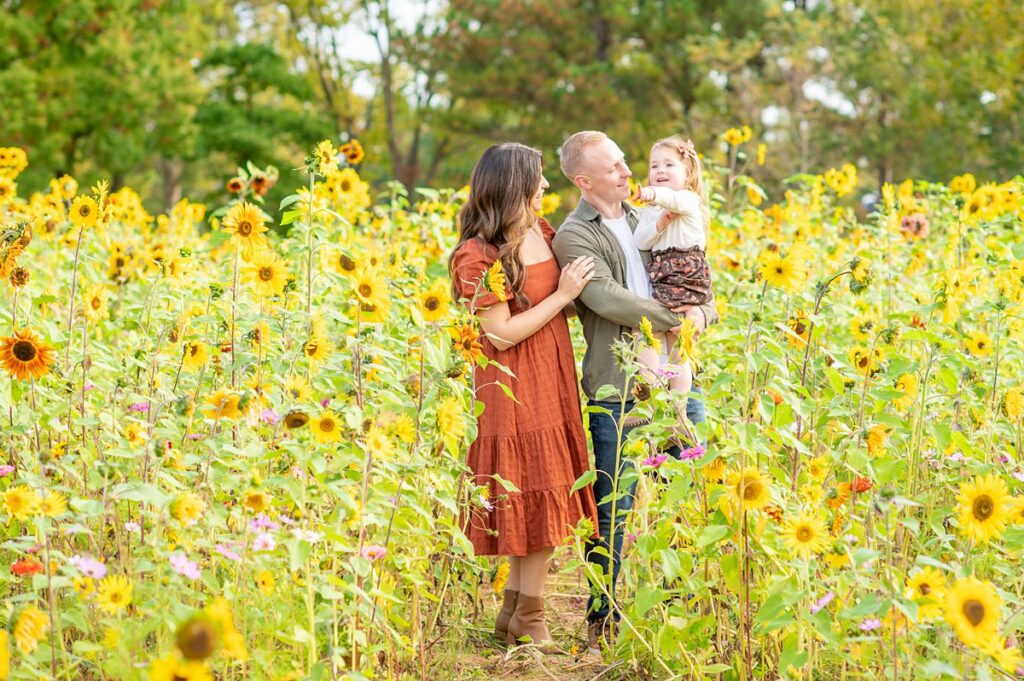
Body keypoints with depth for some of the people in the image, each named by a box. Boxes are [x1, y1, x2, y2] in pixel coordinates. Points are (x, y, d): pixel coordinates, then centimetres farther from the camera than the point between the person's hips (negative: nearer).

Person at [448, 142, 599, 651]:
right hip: (513, 390, -8)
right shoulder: (478, 257, -17)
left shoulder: (542, 232, 6)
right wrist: (564, 294, -16)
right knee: (538, 500, -2)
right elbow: (502, 334, -18)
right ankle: (529, 617, 12)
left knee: (545, 501, 12)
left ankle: (513, 610, 23)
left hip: (553, 382, 8)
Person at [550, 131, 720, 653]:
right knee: (613, 507, 2)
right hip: (618, 388, -6)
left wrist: (702, 313, -8)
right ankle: (601, 618, 14)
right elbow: (608, 299, -19)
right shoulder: (574, 238, -5)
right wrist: (673, 319, -14)